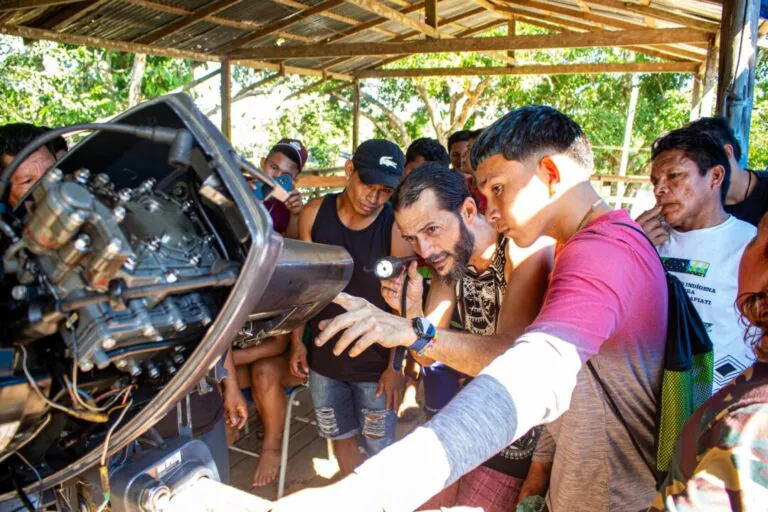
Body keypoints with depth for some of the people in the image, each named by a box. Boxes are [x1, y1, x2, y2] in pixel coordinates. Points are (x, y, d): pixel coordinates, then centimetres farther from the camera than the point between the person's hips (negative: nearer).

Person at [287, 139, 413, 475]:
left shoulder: (396, 228, -17)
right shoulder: (314, 214, -6)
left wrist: (396, 365, -11)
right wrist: (297, 341, 4)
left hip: (375, 364, -4)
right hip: (324, 358, 4)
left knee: (377, 448, 8)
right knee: (341, 437, 21)